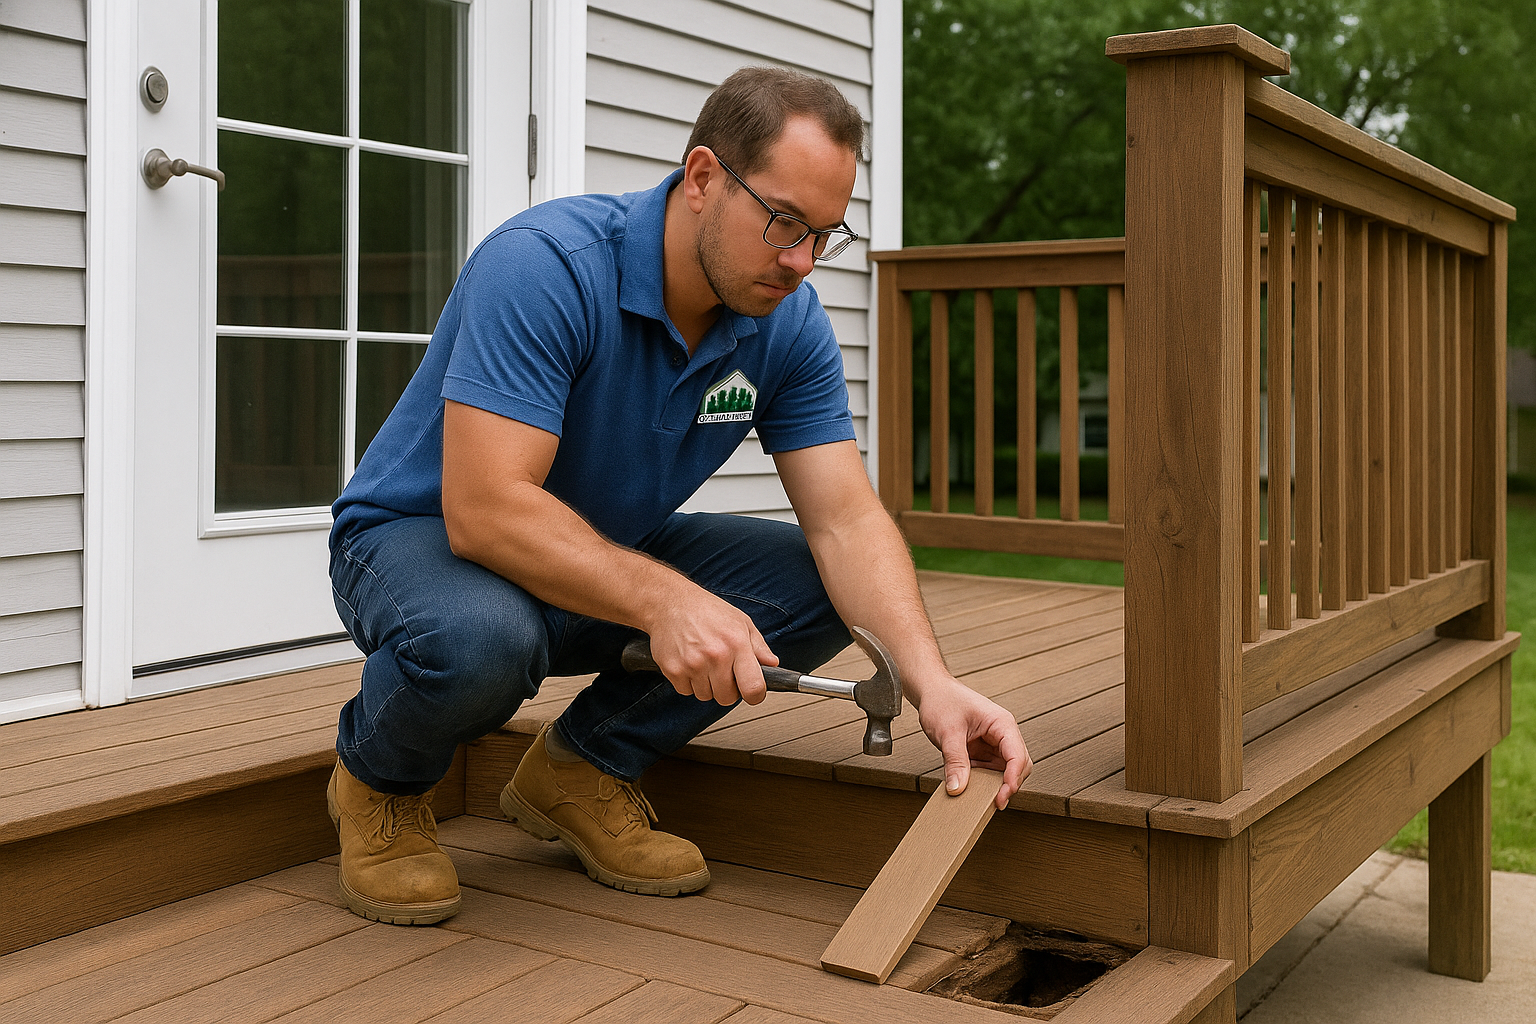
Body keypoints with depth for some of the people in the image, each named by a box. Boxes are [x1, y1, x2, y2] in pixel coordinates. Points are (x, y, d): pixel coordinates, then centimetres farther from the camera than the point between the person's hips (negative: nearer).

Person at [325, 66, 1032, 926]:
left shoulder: (789, 322, -10)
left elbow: (846, 518, -14)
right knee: (476, 641, -41)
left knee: (821, 586, -13)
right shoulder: (545, 266, -29)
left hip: (605, 555, 6)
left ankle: (585, 767, 4)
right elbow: (486, 508, -36)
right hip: (423, 535, -6)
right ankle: (382, 783, -3)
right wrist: (661, 599, -47)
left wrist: (932, 681, -29)